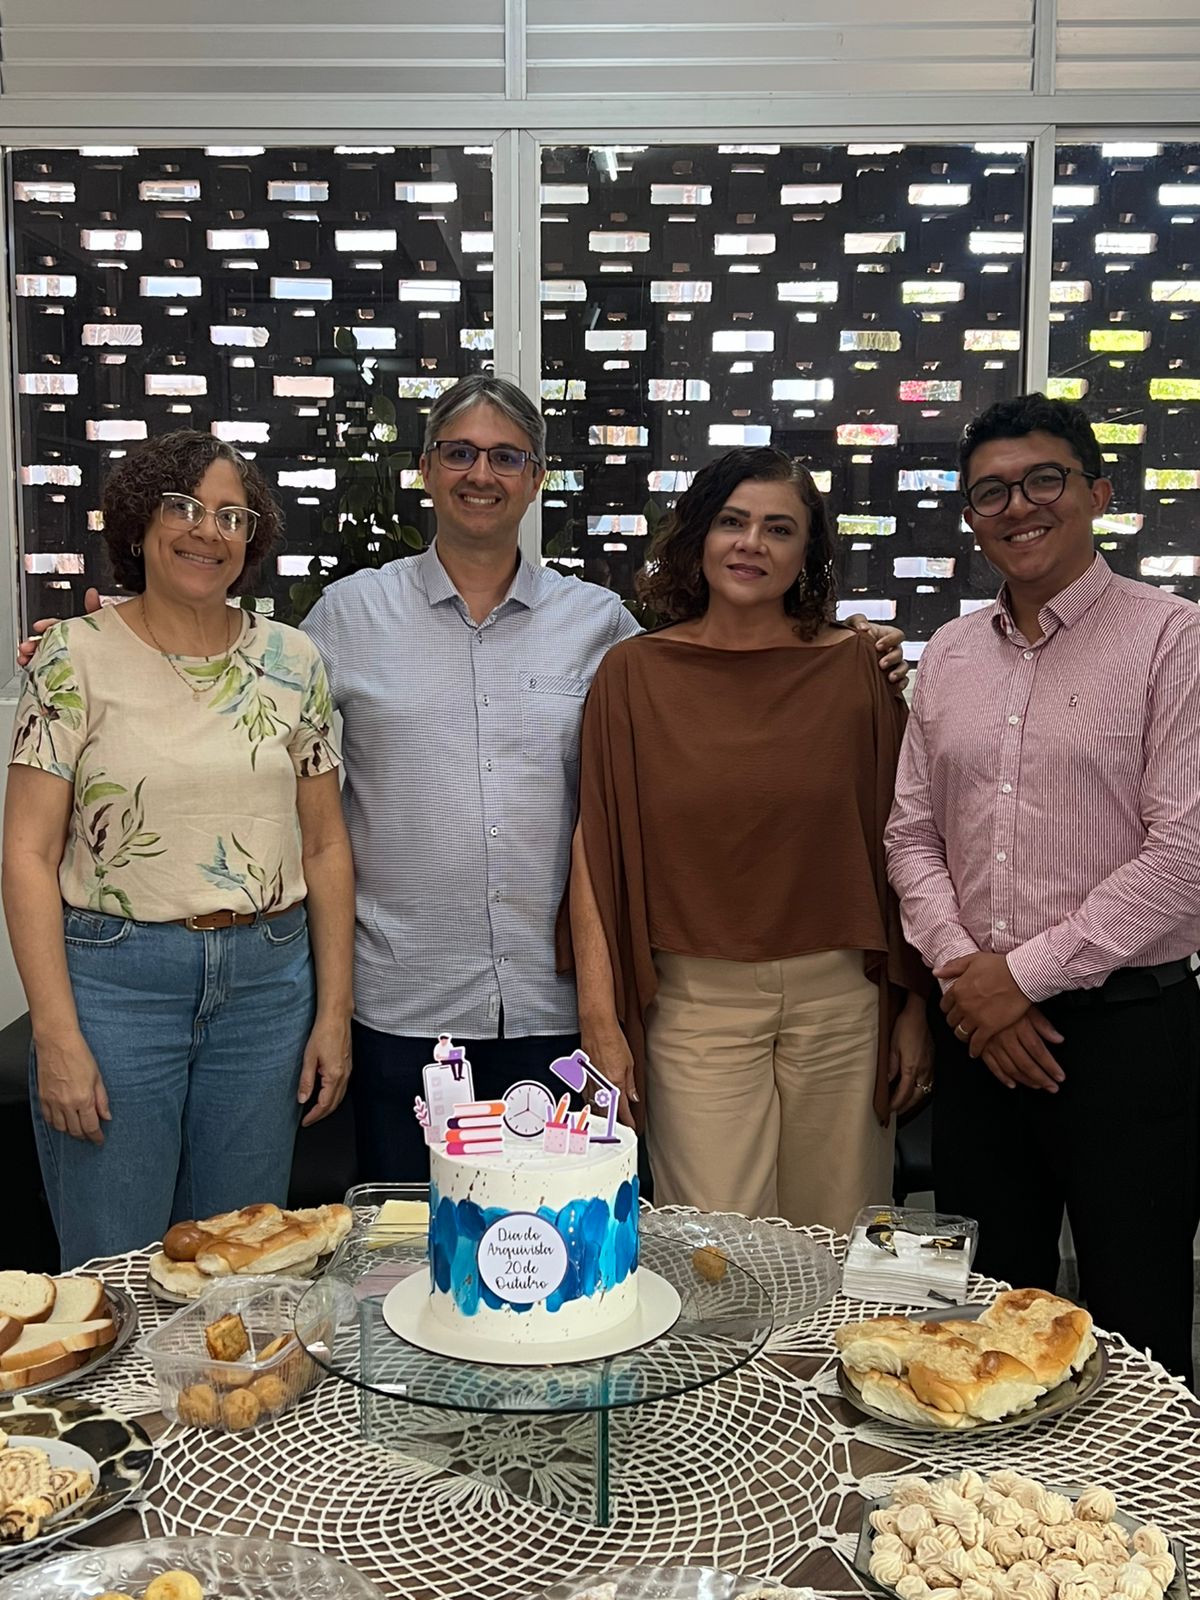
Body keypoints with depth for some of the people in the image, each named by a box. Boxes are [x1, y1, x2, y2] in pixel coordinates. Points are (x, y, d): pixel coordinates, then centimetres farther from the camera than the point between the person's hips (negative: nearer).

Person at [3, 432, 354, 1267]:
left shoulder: (293, 660, 5)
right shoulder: (78, 658, -3)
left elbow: (325, 846, 7)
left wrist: (335, 1009, 3)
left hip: (268, 981, 3)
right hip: (114, 977, -2)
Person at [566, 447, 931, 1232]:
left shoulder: (855, 667, 2)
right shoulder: (635, 673, 0)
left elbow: (901, 844, 5)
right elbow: (597, 853, -1)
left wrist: (917, 1005, 4)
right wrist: (600, 1019, -5)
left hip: (841, 995, 1)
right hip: (695, 998, -1)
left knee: (838, 1252, 12)